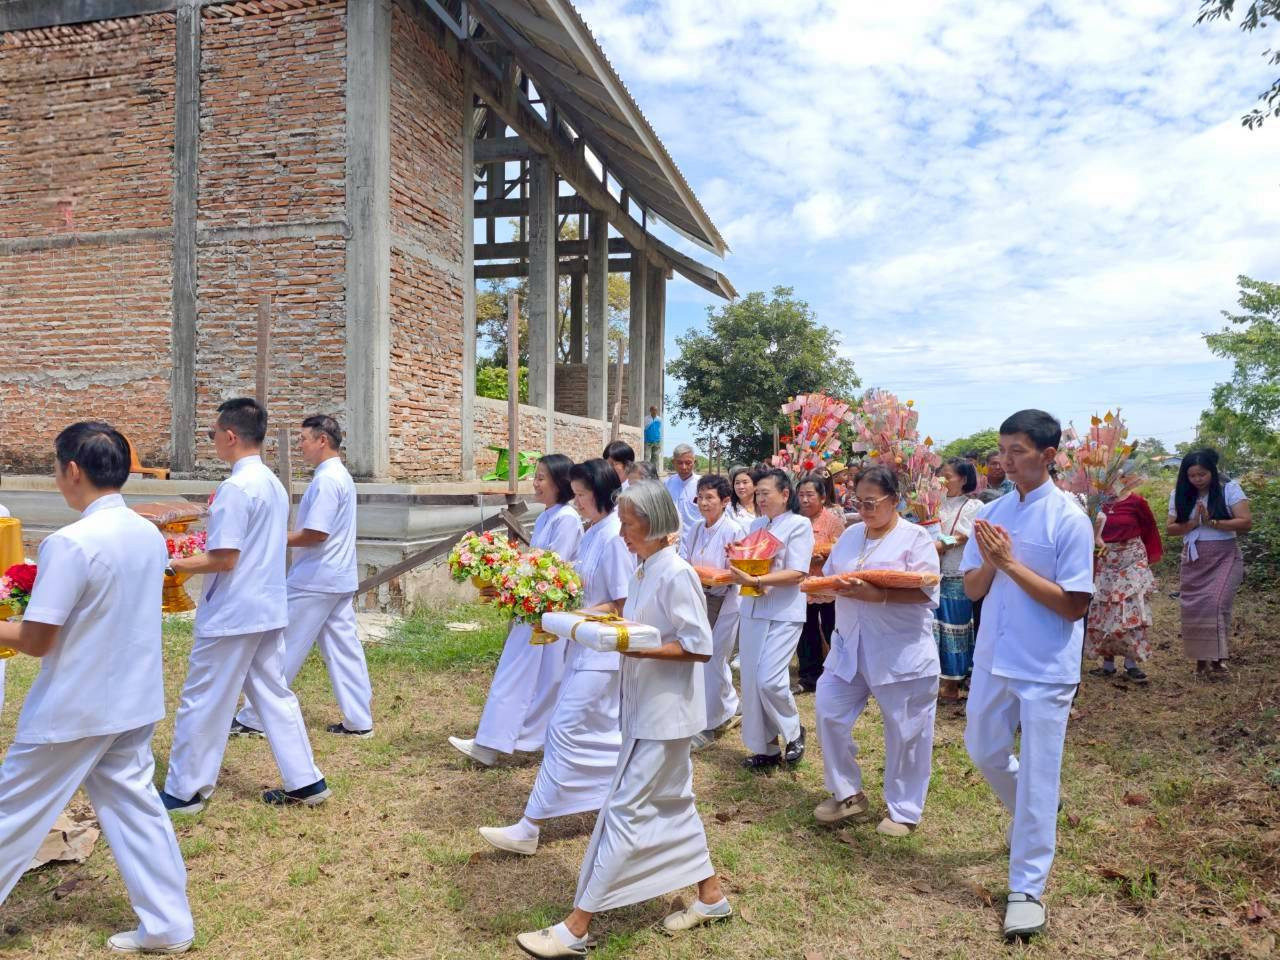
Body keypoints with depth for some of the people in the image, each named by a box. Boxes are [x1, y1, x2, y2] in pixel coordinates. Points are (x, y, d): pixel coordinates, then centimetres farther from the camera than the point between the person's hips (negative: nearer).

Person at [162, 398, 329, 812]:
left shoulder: (235, 488, -19)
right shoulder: (274, 484, 9)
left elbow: (224, 559, -21)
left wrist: (175, 564, -8)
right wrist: (195, 558, 20)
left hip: (231, 615, -9)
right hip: (269, 610, 9)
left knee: (204, 701, 6)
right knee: (274, 694, 14)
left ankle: (184, 791, 20)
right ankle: (305, 782, 17)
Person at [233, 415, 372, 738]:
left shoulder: (326, 480, -17)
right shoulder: (342, 476, 14)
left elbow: (315, 534, -21)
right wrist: (289, 538, 14)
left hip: (314, 581, -9)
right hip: (338, 578, 9)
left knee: (280, 647, 1)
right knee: (344, 648, 9)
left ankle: (253, 719, 12)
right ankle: (359, 720, 11)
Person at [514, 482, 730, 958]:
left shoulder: (675, 574, -20)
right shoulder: (644, 572, 8)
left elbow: (700, 647, -20)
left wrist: (636, 648, -25)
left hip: (664, 713, -9)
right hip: (647, 709, 10)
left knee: (624, 811, -4)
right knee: (673, 803, 18)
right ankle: (711, 896, 33)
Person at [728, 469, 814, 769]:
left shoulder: (799, 525, -7)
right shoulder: (756, 525, 12)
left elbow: (796, 574, -16)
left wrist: (755, 581, -24)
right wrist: (737, 562, -4)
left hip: (783, 614, -7)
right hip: (751, 610, 7)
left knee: (770, 680, -14)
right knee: (751, 681, 6)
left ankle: (793, 732, 14)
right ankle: (765, 748, 19)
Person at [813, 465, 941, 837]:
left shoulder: (915, 538, -8)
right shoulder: (851, 535, 11)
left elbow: (927, 592, -18)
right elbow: (829, 577, 15)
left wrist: (879, 595, -27)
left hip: (900, 652, -6)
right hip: (849, 648, 6)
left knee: (905, 731, 5)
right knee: (829, 712, 4)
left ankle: (903, 811, 23)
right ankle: (847, 793, 23)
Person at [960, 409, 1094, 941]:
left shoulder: (1069, 519, -14)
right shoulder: (991, 513, 3)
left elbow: (1073, 605, -17)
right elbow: (972, 589, 4)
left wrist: (1011, 563, -21)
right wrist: (989, 561, -17)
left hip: (1046, 667, -6)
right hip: (994, 657, 6)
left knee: (1037, 776, 1)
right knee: (984, 751, 19)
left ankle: (1027, 888, 14)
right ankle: (1030, 820, 47)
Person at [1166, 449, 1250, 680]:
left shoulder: (1229, 489, -6)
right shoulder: (1180, 495, 5)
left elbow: (1246, 522, -13)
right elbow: (1171, 529, 3)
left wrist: (1211, 523, -18)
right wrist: (1193, 523, -14)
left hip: (1224, 558, -4)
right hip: (1193, 560, 4)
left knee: (1215, 604, -16)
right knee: (1193, 608, 2)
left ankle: (1217, 660, -7)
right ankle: (1200, 658, 14)